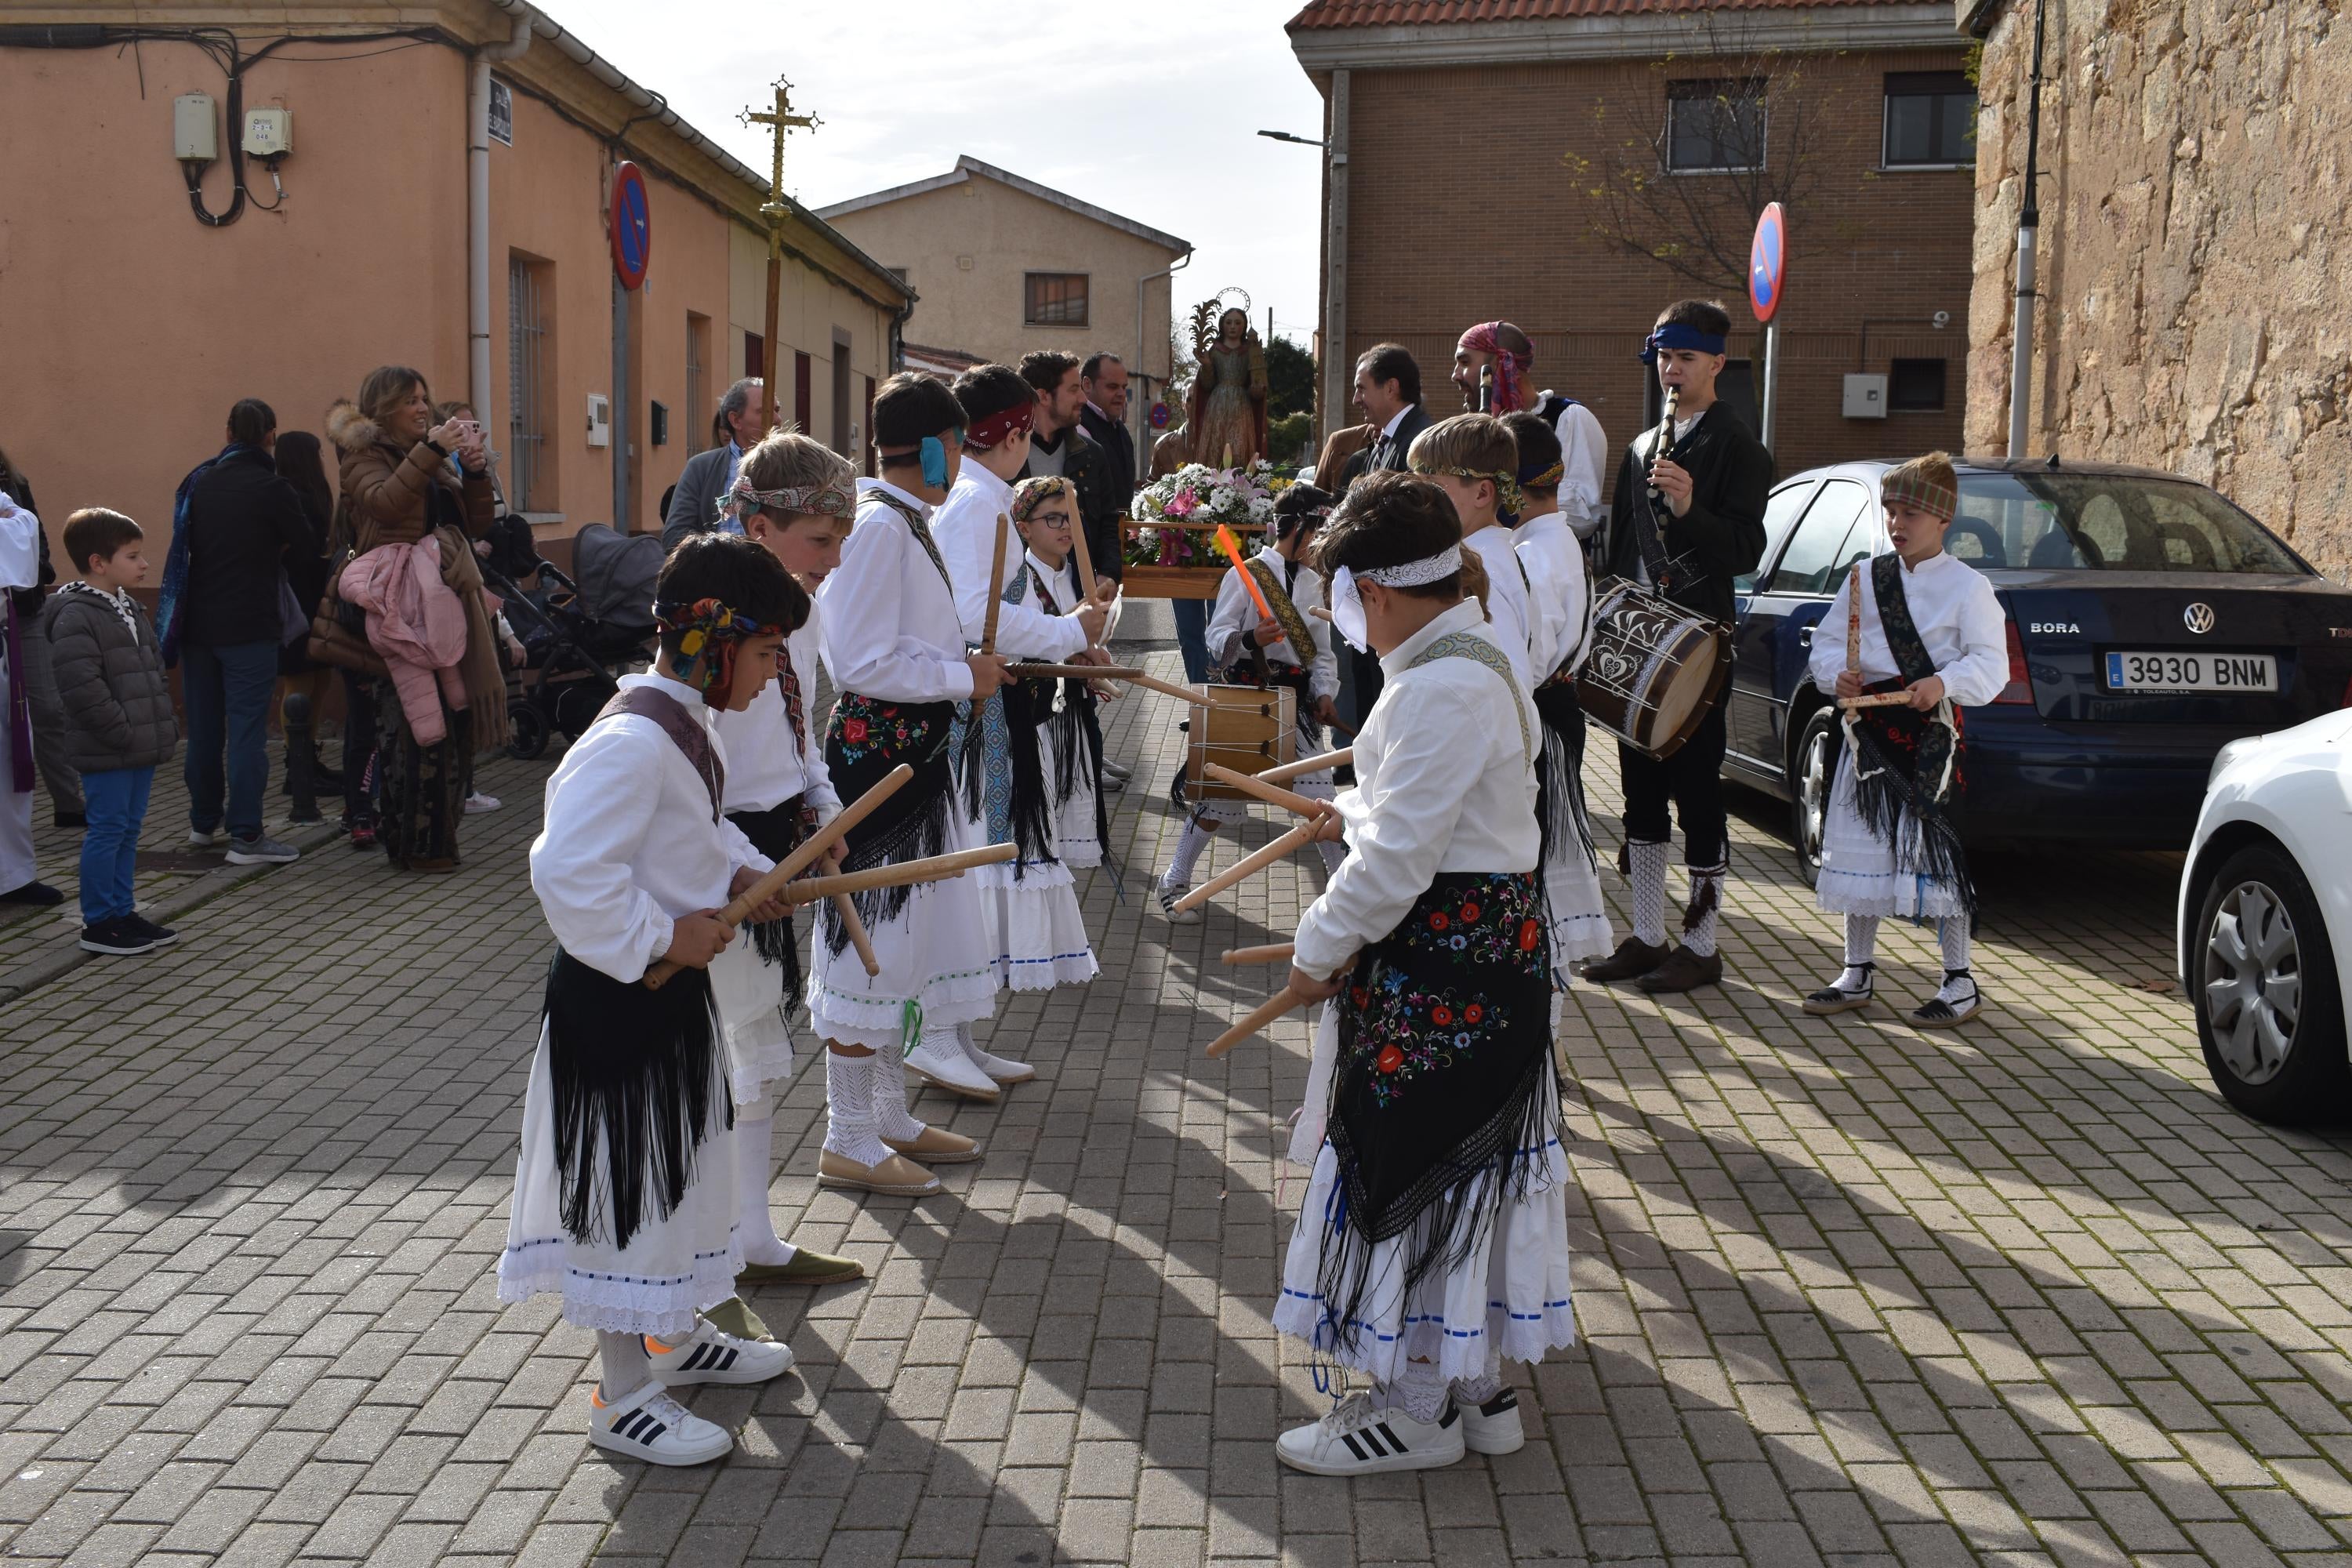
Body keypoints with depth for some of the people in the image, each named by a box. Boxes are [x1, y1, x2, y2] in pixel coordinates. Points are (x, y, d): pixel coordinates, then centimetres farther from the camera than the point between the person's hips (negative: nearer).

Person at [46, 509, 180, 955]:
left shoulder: (129, 609, 15)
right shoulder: (75, 616, -16)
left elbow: (154, 671, 22)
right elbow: (82, 687, -22)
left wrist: (164, 726, 13)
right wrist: (124, 732, -20)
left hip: (142, 747, 9)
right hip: (106, 752, -9)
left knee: (128, 830, 15)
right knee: (107, 830, -2)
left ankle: (123, 912, 24)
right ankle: (98, 924, 7)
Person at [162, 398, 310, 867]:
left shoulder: (199, 482, 6)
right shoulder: (272, 489, -12)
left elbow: (188, 542, 15)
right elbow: (302, 542, -1)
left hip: (197, 621, 6)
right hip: (249, 625, -6)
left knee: (203, 726, 15)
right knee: (247, 728, -5)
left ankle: (204, 821, 26)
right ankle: (245, 835, -8)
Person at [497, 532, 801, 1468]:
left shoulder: (685, 725, 7)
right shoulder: (633, 742, -25)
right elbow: (568, 873, -31)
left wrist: (742, 871, 5)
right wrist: (663, 937, -22)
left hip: (672, 986, 10)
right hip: (614, 997, -10)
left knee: (678, 1163, 23)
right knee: (624, 1180, 2)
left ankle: (677, 1337, 41)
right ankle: (625, 1396, 15)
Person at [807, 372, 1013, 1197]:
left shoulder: (904, 519, 13)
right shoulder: (879, 525, -18)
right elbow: (863, 663, -22)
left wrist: (966, 664, 10)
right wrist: (964, 677, -14)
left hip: (912, 750, 10)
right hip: (878, 750, -10)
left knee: (902, 934, 17)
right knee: (872, 937, -2)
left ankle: (888, 1116, 30)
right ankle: (849, 1143, 10)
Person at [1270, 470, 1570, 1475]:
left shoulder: (1440, 688, -23)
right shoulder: (1476, 659, 10)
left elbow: (1396, 856, -23)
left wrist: (1318, 949, -12)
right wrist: (1353, 813, 34)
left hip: (1442, 963, -10)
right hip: (1492, 938, 10)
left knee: (1413, 1167, 1)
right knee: (1463, 1163, 17)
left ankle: (1419, 1410, 14)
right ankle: (1476, 1387, 30)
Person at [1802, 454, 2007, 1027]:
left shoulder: (1967, 586, -4)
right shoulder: (1864, 578, 9)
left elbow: (1990, 665, -10)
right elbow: (1827, 643, 10)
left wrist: (1944, 683, -27)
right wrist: (1837, 674, -10)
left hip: (1932, 734, -5)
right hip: (1870, 731, 5)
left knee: (1938, 854, -3)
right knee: (1859, 850, 9)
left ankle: (1960, 984, 8)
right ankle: (1858, 973, 22)